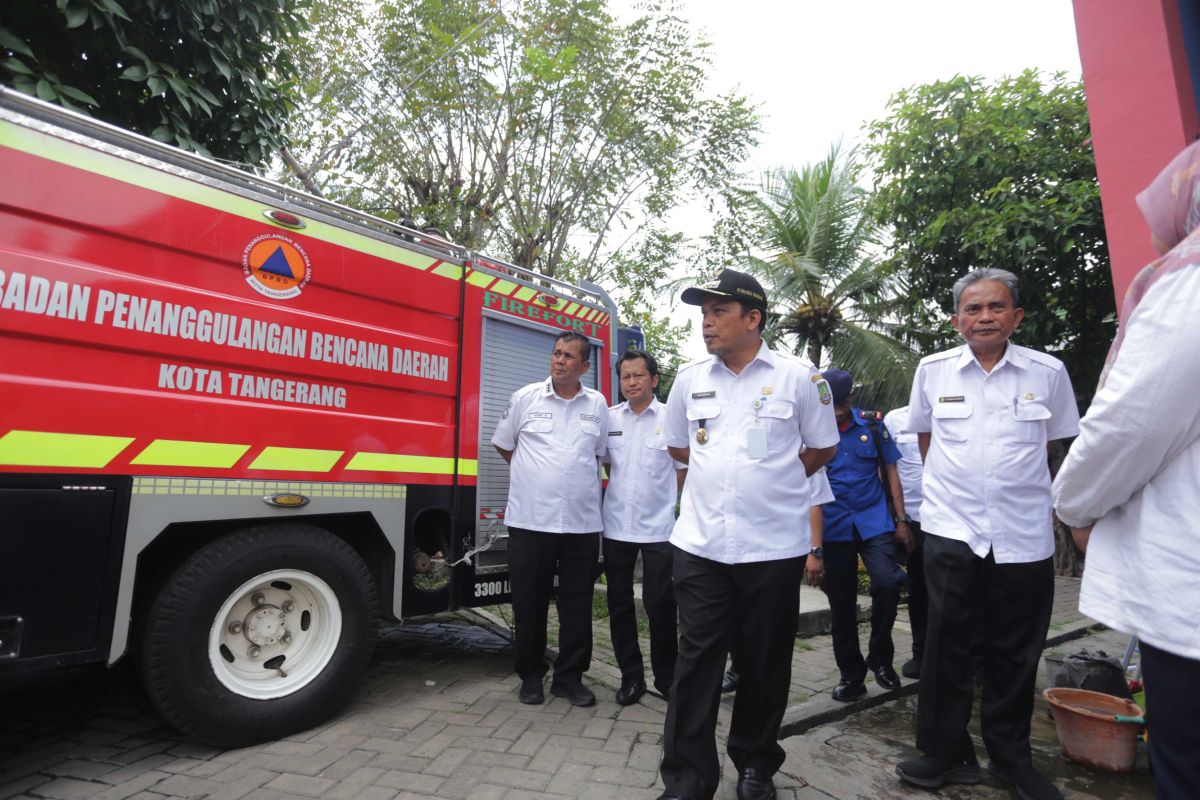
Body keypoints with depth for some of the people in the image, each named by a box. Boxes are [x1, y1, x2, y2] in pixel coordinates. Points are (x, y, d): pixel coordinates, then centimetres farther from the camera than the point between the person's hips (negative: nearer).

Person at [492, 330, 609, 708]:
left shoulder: (598, 404, 4)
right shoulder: (525, 397, 0)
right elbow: (503, 444, 11)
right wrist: (535, 473, 9)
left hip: (582, 522, 2)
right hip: (530, 520, -1)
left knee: (577, 605, 9)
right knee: (529, 604, 9)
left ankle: (570, 677, 24)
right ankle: (531, 675, 26)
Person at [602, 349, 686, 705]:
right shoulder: (609, 418, 4)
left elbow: (683, 470, 3)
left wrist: (663, 499, 3)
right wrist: (620, 491, 9)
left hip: (659, 527, -3)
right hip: (617, 525, 3)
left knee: (661, 605, 4)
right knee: (619, 605, 10)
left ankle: (666, 676, 23)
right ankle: (631, 675, 25)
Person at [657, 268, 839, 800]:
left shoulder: (797, 377, -3)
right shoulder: (689, 379, 6)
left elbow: (822, 448, 8)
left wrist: (774, 479, 7)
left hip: (774, 546, -1)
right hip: (700, 544, 2)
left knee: (765, 663, 13)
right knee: (696, 661, 4)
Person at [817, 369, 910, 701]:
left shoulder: (872, 424, 2)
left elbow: (890, 472, 8)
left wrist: (901, 519, 5)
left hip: (874, 521, 0)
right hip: (834, 528, 0)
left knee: (887, 583, -20)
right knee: (841, 604, 7)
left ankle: (880, 658, 6)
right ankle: (851, 674, 26)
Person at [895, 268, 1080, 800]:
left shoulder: (1048, 372, 0)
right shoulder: (933, 370, 2)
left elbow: (1059, 444, 13)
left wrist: (1011, 484, 14)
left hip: (1025, 534, 1)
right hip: (951, 530, 0)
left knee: (1015, 653, 12)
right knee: (945, 643, 5)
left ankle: (1011, 757, 31)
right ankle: (945, 752, 21)